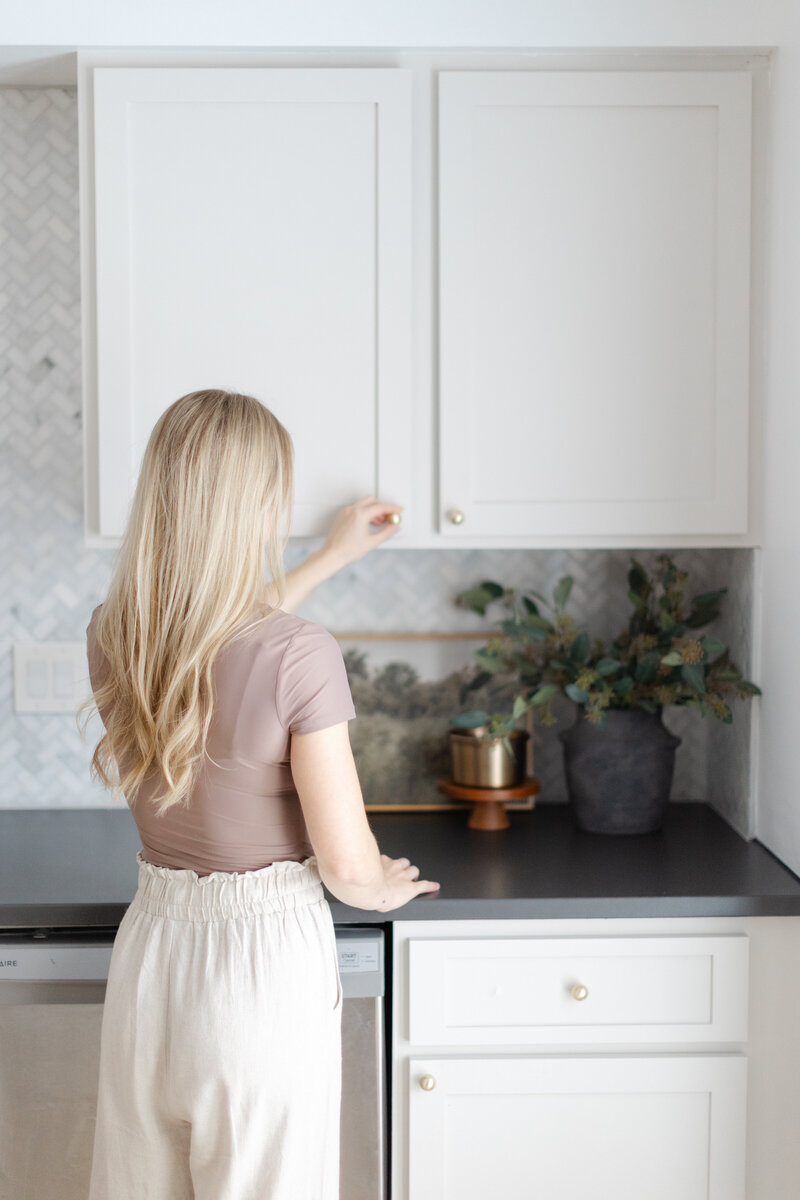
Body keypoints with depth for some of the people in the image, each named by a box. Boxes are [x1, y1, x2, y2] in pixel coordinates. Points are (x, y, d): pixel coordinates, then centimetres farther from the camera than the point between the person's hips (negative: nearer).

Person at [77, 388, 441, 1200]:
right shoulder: (301, 658, -23)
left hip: (152, 946, 5)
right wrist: (387, 889, 7)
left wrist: (331, 558, 29)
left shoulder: (112, 636, -5)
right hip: (267, 955, -5)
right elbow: (347, 866, -17)